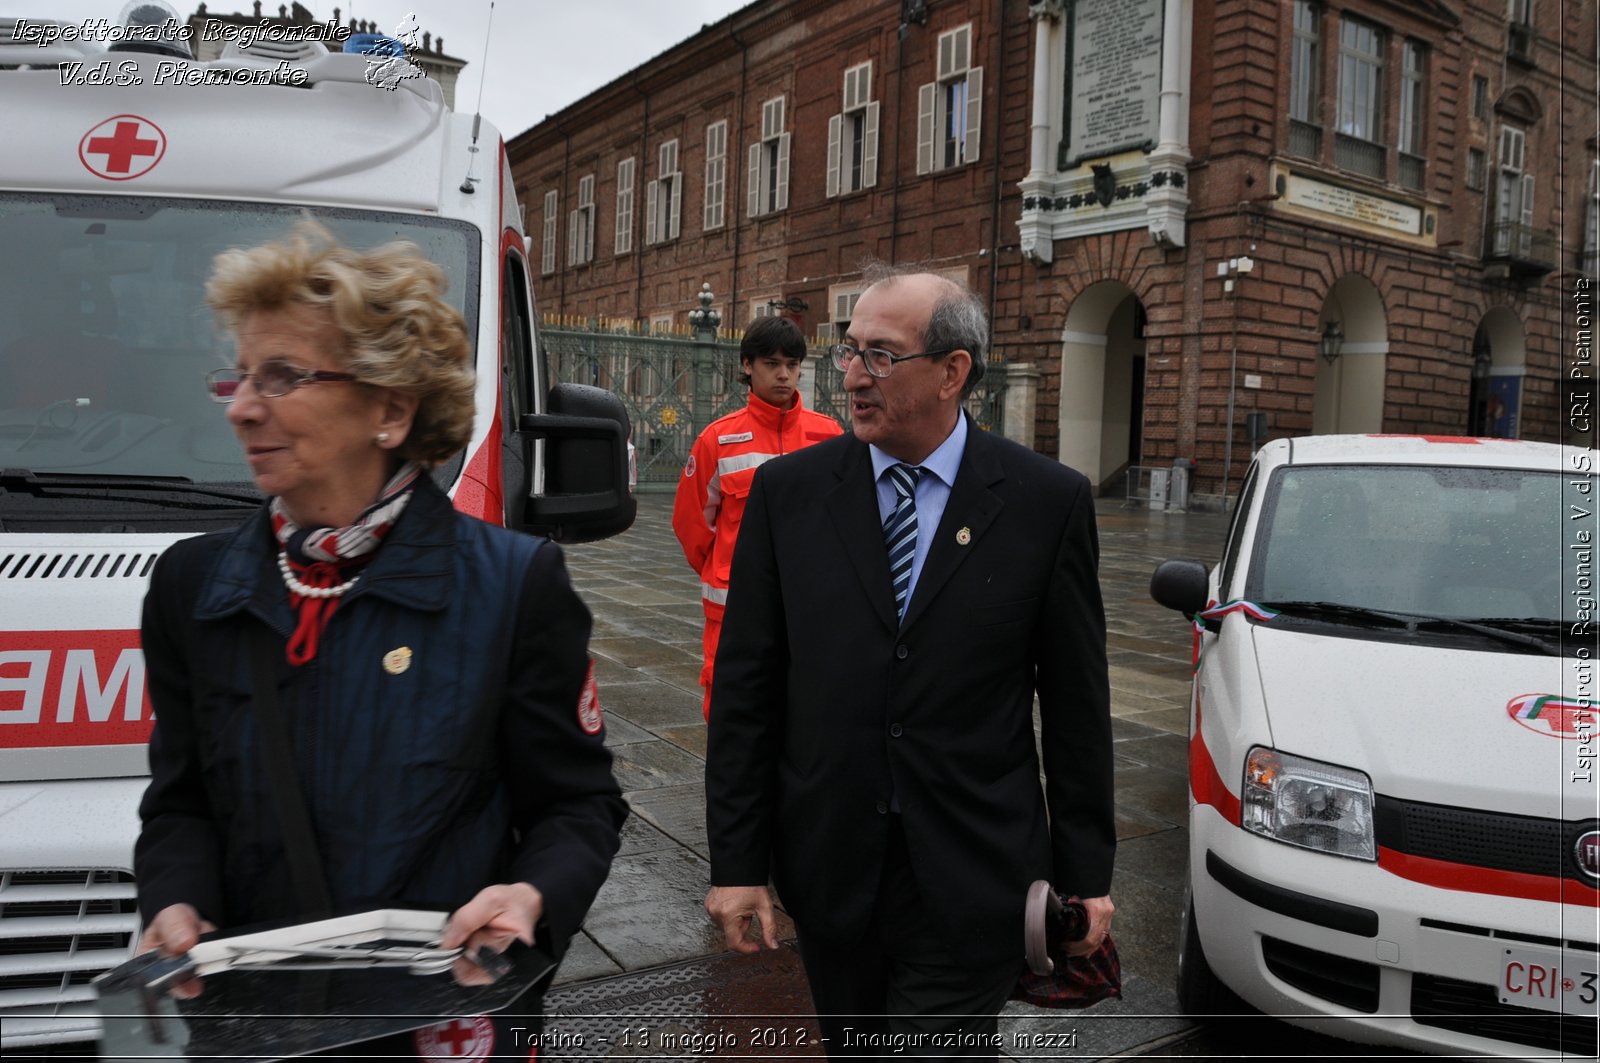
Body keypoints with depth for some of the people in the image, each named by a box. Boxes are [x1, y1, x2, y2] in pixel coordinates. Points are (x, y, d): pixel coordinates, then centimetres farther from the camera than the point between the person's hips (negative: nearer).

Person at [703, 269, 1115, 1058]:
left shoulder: (1048, 502, -6)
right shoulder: (788, 492, -3)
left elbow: (1076, 703, -1)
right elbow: (744, 690, -1)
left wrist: (1086, 872, 2)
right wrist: (736, 861, -3)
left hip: (971, 875, -2)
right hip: (828, 866, 3)